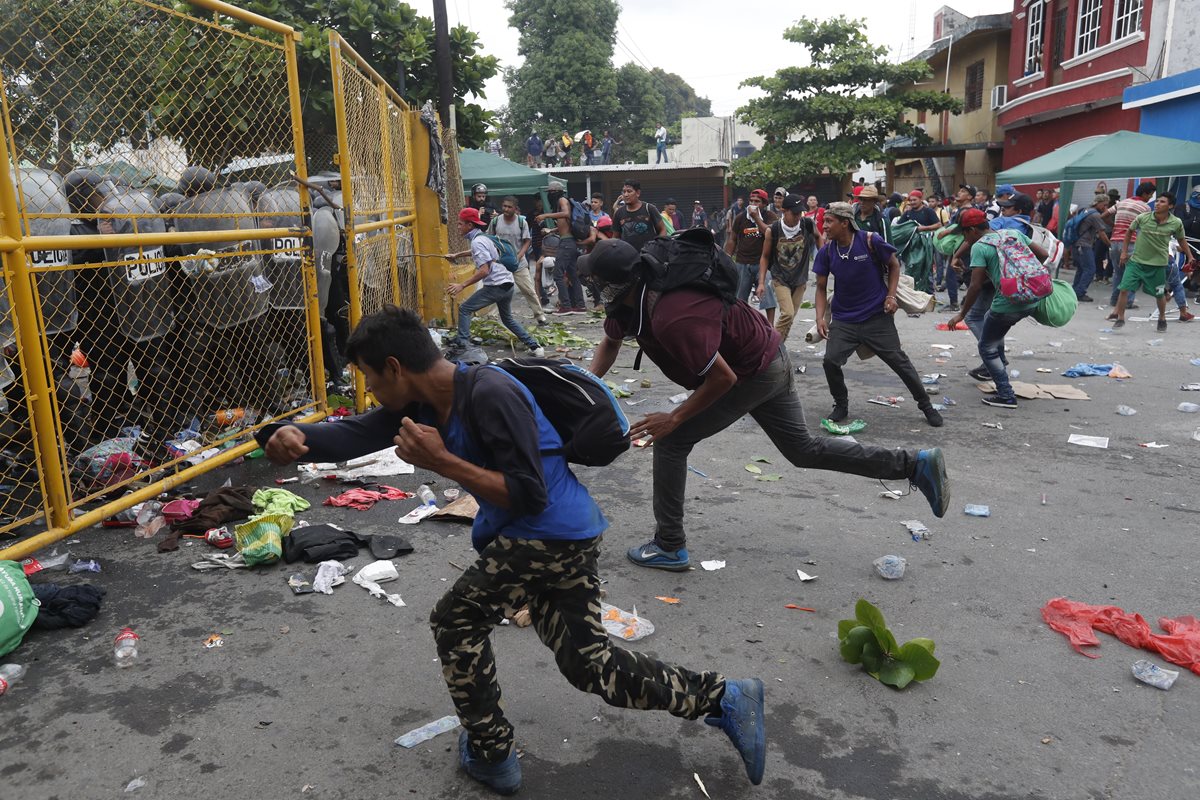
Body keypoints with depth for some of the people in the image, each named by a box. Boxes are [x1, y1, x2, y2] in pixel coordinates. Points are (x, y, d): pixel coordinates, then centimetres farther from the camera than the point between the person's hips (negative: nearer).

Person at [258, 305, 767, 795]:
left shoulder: (490, 395, -23)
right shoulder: (428, 401, 5)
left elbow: (529, 497, -24)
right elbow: (356, 436, -1)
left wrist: (441, 462, -25)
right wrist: (296, 437, -20)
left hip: (548, 534, -10)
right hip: (570, 537, 10)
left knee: (454, 622, 7)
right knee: (589, 664, 16)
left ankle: (491, 755, 21)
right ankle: (725, 699, 20)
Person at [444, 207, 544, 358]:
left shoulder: (477, 242, -14)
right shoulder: (482, 237, 16)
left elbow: (484, 271, -24)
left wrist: (462, 285, -25)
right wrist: (456, 255, 44)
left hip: (496, 285, -10)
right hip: (507, 283, 10)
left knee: (464, 309, -4)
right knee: (507, 318, 24)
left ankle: (460, 345, -11)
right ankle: (534, 346, 19)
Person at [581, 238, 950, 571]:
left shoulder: (671, 318, -35)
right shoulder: (632, 298, -6)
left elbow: (723, 378, -29)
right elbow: (610, 342, 12)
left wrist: (674, 418, -20)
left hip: (755, 374, -10)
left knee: (670, 441, -5)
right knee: (804, 449, 19)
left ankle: (669, 547, 6)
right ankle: (915, 463, 23)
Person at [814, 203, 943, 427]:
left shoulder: (870, 241, -13)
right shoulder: (826, 252, -4)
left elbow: (894, 265, 2)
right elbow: (821, 287, 4)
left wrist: (891, 296, -9)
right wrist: (820, 318, -8)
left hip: (877, 316, -2)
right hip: (843, 319, 3)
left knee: (899, 361, 3)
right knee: (830, 361, -14)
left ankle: (926, 405, 22)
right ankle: (841, 405, 12)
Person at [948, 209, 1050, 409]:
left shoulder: (979, 246, -7)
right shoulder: (1014, 232, 12)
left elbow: (976, 286, -13)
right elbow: (1043, 255, 13)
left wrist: (961, 314, -4)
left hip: (1007, 304, -7)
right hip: (1031, 301, 8)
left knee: (987, 348, 10)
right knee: (990, 318, 32)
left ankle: (1006, 396, 6)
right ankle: (997, 371, 37)